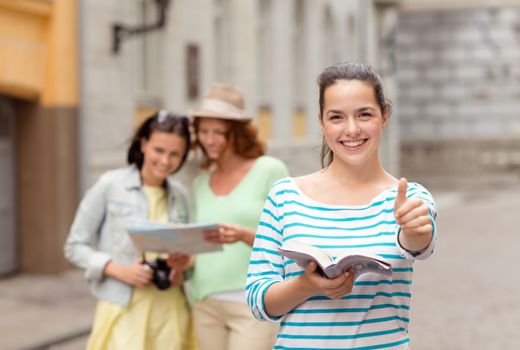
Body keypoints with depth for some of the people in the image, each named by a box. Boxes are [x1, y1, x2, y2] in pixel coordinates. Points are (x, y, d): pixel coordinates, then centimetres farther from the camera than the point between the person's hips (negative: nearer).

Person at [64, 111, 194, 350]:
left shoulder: (180, 195, 10)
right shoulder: (110, 185, -4)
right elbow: (75, 246, -1)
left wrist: (183, 264, -3)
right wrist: (118, 270, -15)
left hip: (170, 310, 4)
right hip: (123, 309, -4)